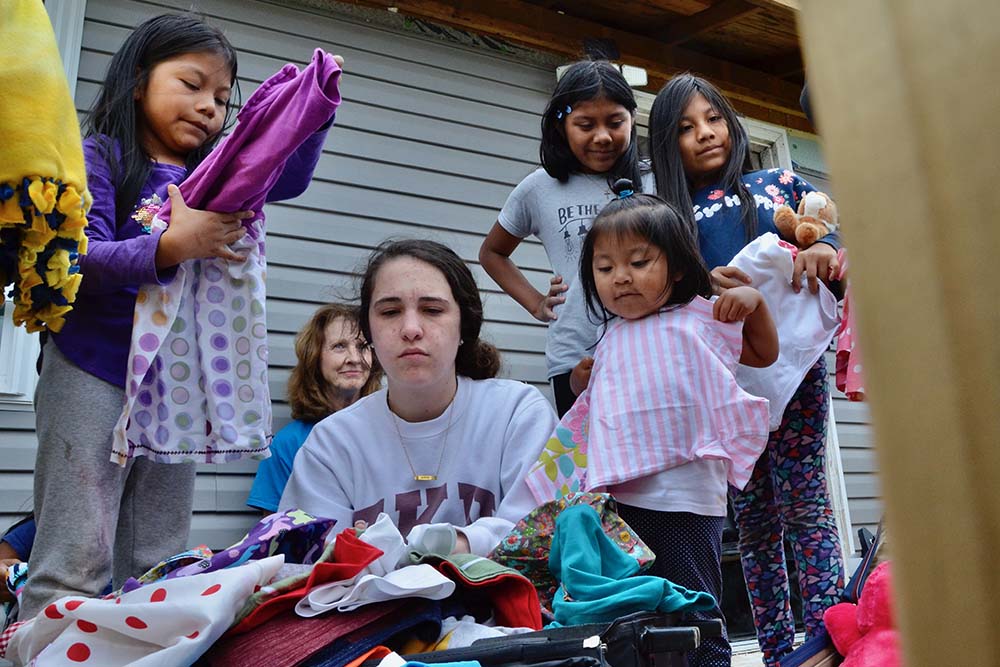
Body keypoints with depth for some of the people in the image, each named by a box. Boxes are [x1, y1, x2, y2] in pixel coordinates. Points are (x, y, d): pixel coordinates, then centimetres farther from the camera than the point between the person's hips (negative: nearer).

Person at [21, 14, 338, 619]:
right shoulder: (99, 159, -3)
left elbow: (290, 177, 12)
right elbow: (80, 262, -14)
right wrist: (173, 246, -28)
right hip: (93, 379, -5)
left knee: (162, 567, 11)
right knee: (77, 560, -3)